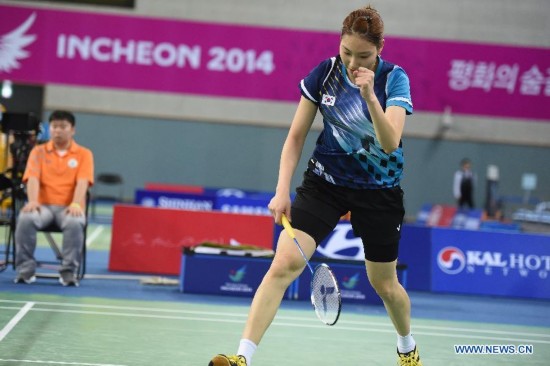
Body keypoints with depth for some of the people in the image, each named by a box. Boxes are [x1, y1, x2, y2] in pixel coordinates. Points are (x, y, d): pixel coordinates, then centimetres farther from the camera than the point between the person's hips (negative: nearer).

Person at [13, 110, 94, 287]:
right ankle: (26, 269, -21)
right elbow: (33, 178, -3)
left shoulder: (84, 154, 7)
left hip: (68, 207, -1)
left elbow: (82, 182, -6)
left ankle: (68, 271, -25)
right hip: (44, 205, 1)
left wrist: (76, 204, -26)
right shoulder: (38, 151, 11)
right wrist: (32, 201, -23)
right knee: (25, 219, -33)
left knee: (75, 223, -37)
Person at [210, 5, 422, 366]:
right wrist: (282, 190, -11)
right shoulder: (324, 73, -7)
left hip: (379, 190, -1)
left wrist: (369, 97, -38)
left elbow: (390, 143, -25)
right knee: (283, 264, -18)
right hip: (325, 182, 1)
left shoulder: (394, 78, -13)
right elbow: (296, 137, -1)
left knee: (385, 284, 12)